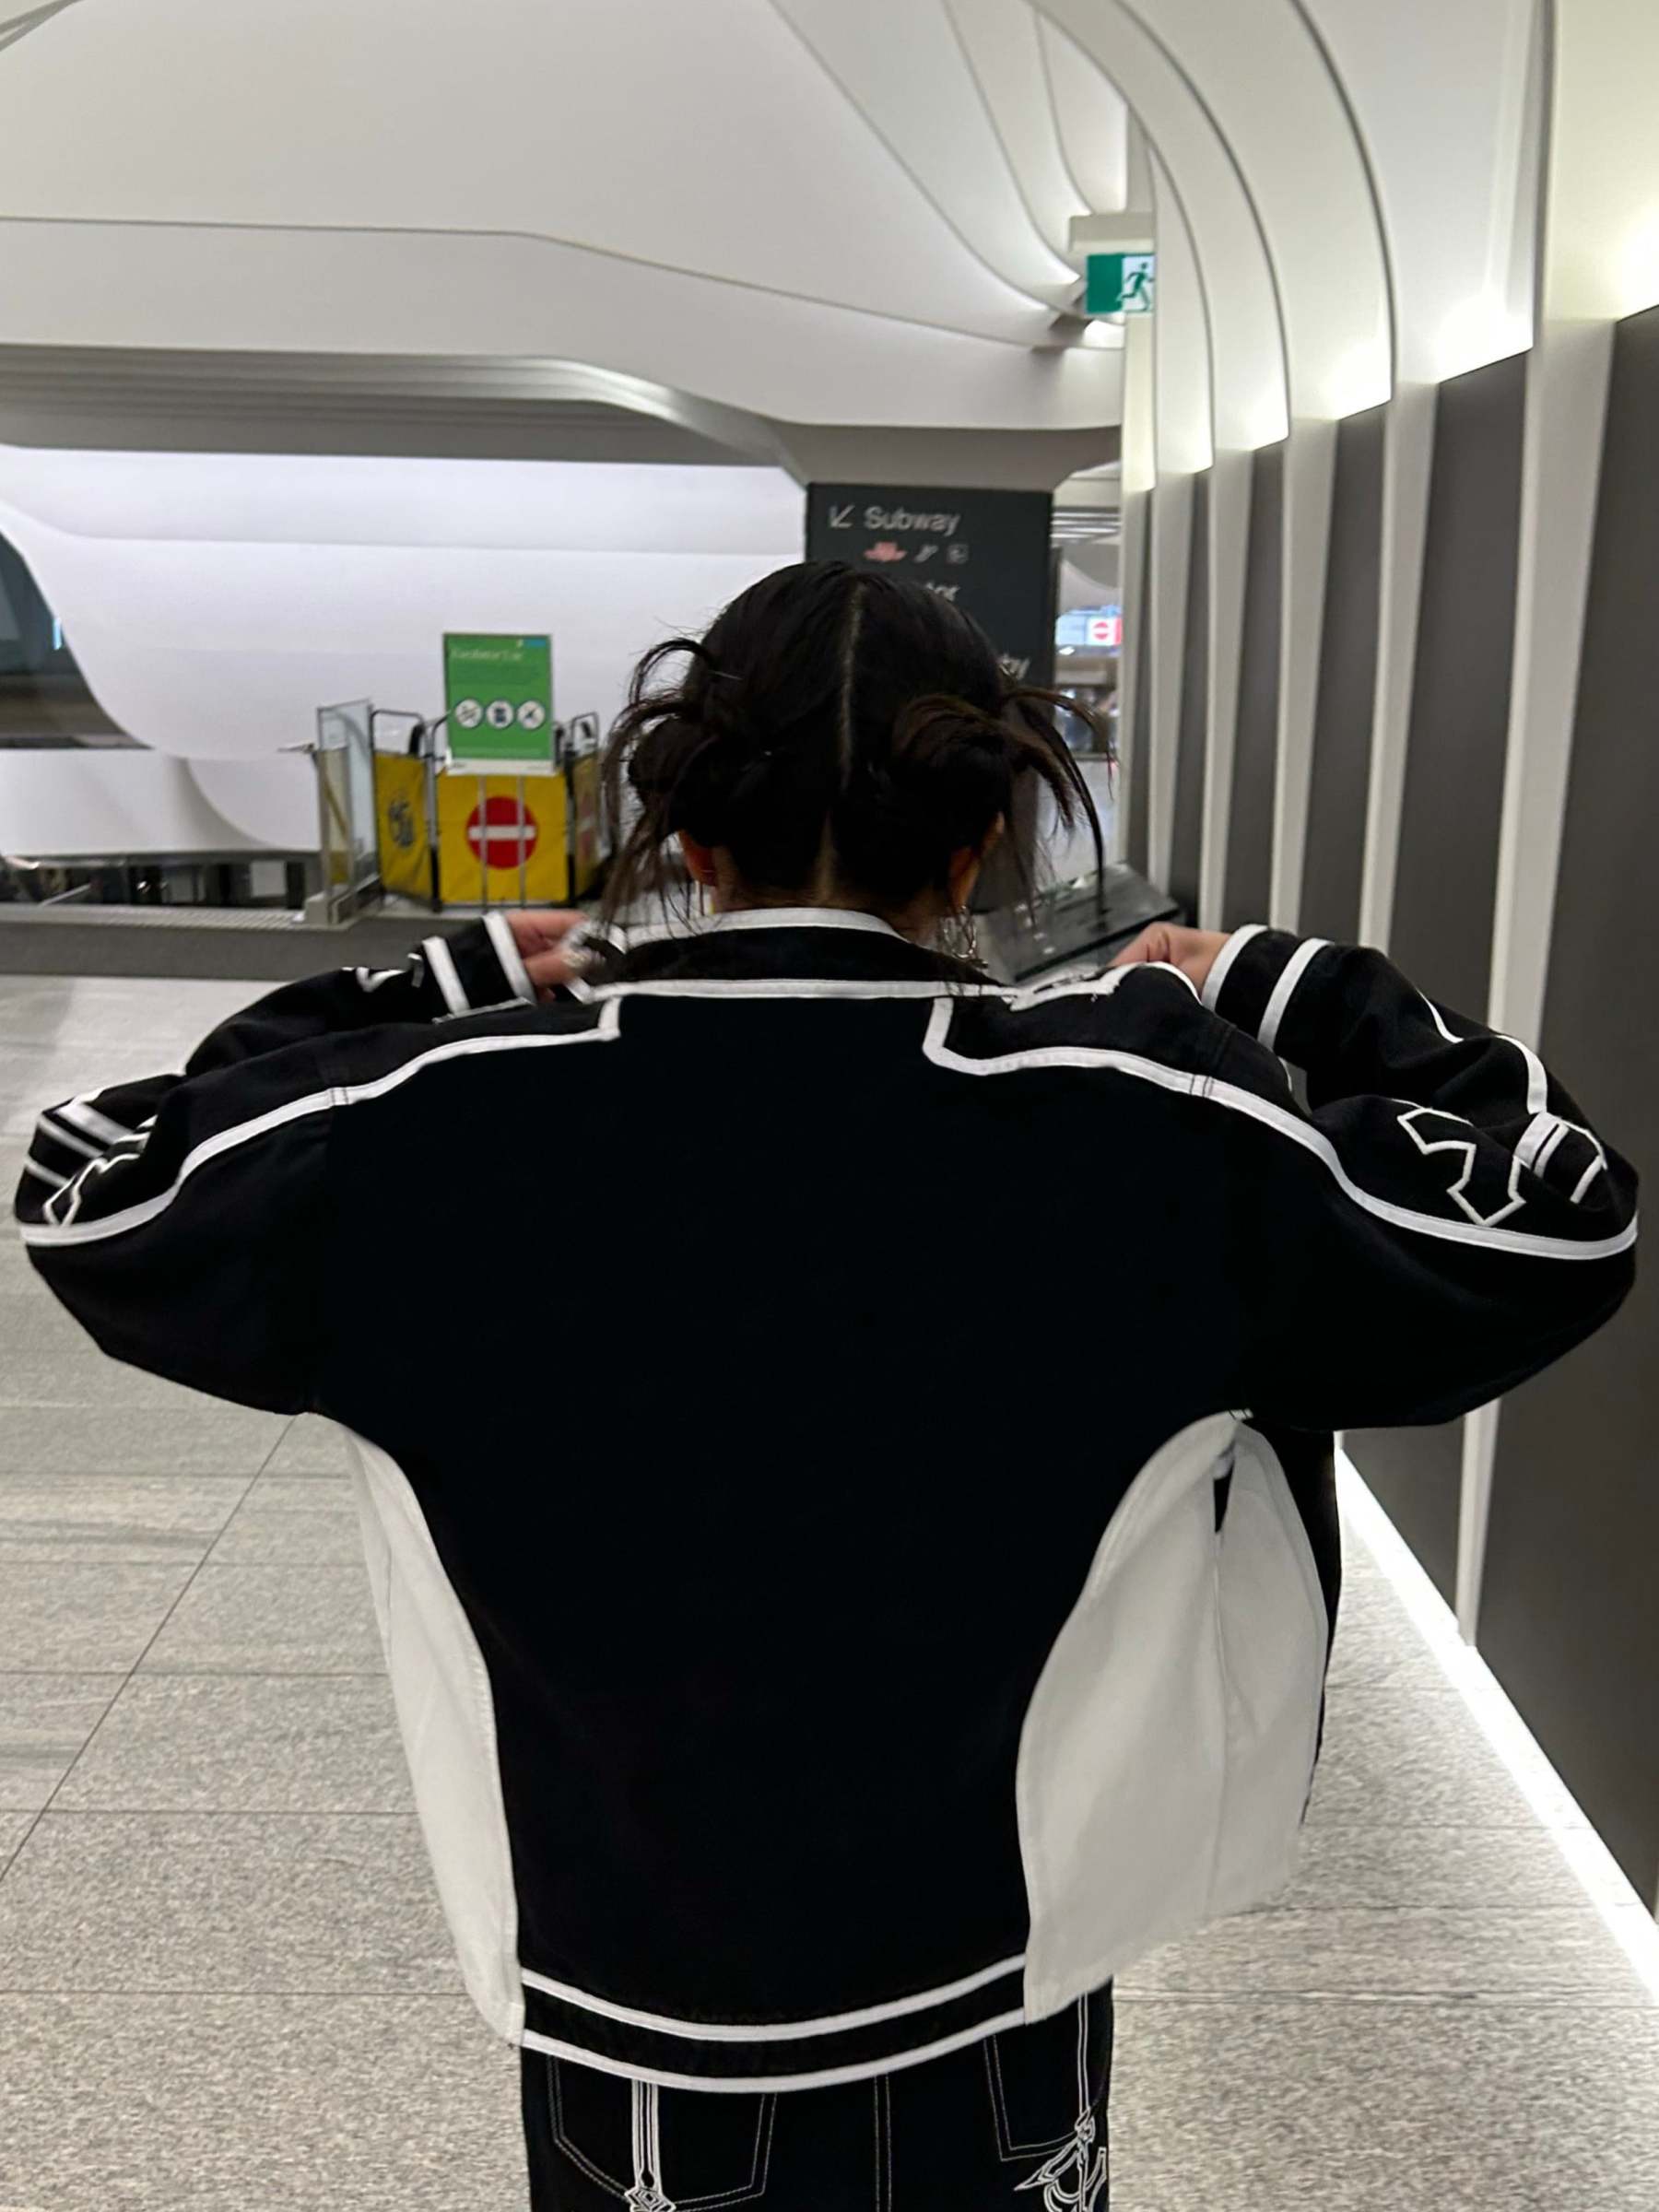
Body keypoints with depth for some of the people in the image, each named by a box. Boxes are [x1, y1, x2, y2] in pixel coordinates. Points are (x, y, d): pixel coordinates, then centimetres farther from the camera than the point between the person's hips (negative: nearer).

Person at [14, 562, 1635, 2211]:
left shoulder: (468, 1119, -18)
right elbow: (1558, 1217, -10)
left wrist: (454, 988, 2)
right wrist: (1280, 992, 0)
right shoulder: (1121, 1123, -21)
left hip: (625, 1988, 1)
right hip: (986, 1987, 0)